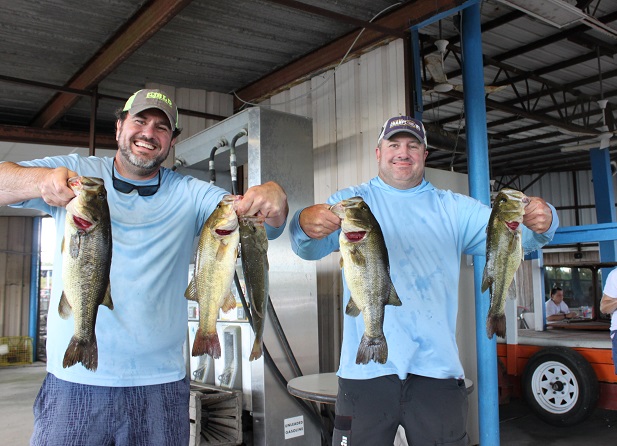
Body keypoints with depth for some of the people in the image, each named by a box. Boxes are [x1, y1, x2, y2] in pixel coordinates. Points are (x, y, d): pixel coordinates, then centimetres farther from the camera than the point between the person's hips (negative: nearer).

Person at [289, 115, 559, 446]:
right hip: (366, 368, -1)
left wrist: (540, 222, -23)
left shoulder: (453, 208, 12)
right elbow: (309, 249, -10)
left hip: (438, 368, 2)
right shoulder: (351, 202, 6)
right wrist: (306, 225, -35)